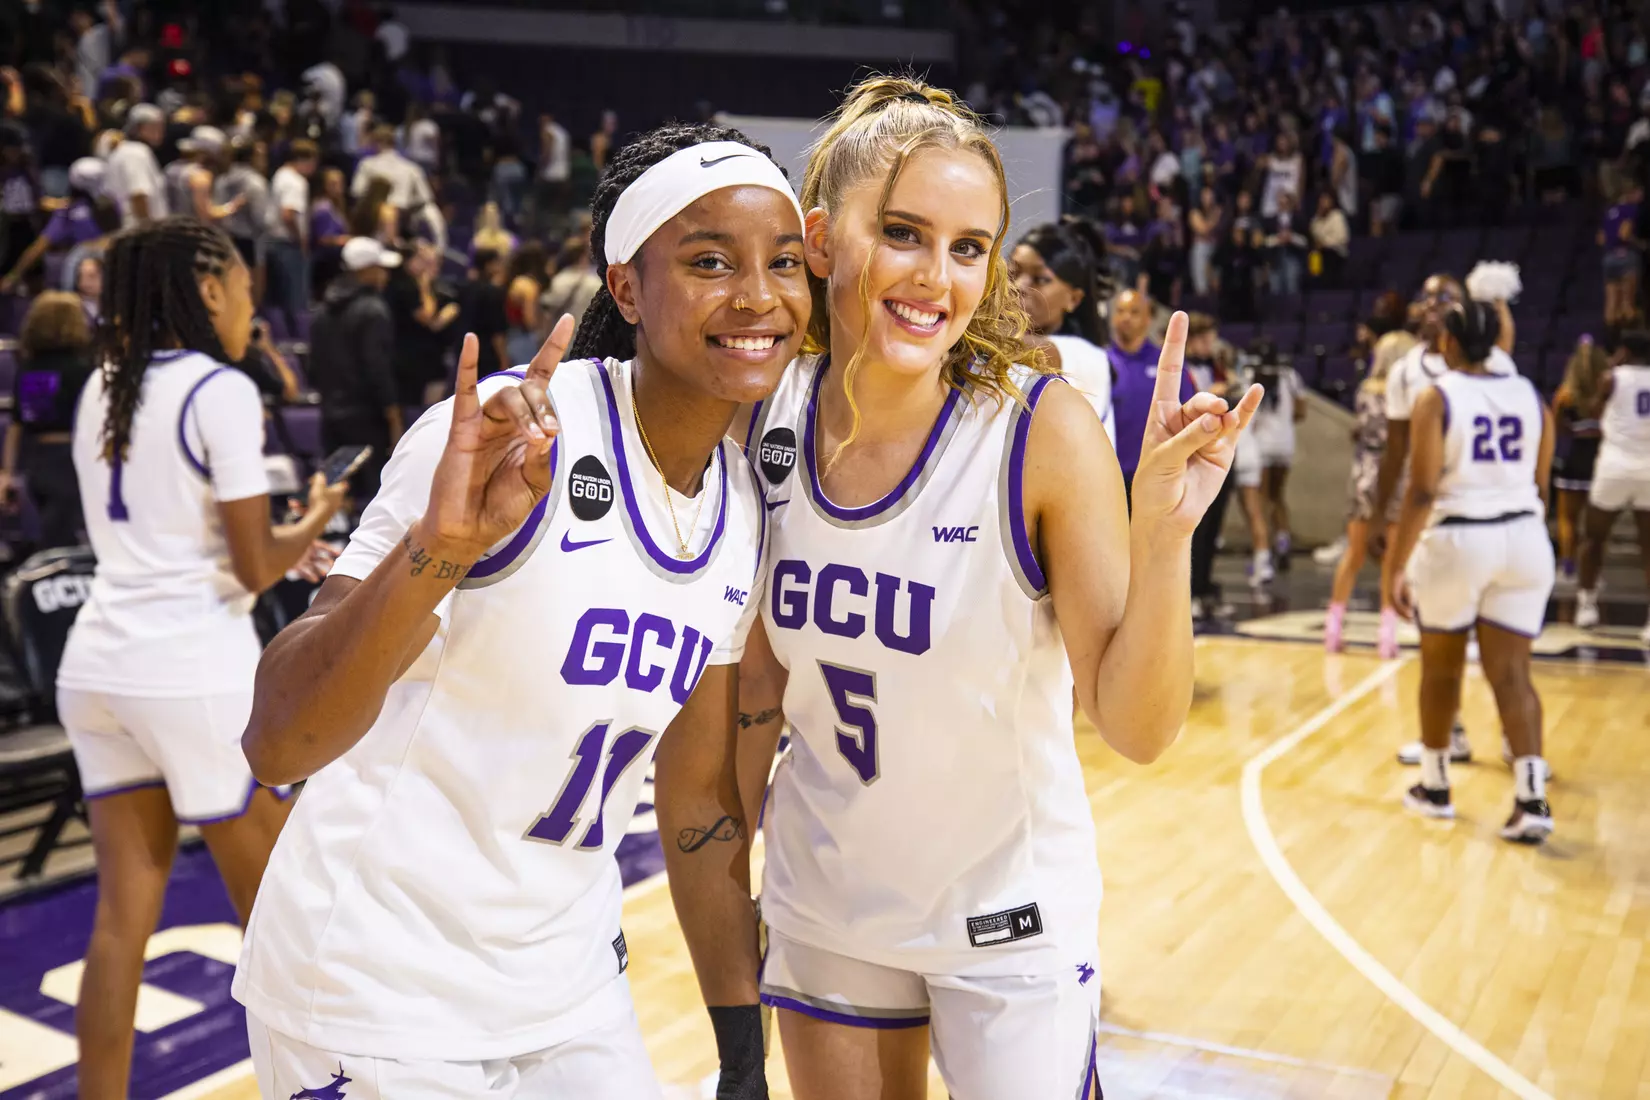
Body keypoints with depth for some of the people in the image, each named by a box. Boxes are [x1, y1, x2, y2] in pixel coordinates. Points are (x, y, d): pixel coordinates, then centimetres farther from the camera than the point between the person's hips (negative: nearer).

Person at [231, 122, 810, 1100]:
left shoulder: (746, 509, -1)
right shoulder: (506, 441, -21)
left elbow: (700, 797, 6)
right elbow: (277, 743, -25)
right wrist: (440, 546, -41)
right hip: (379, 995, -5)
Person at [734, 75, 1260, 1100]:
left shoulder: (1045, 428, -21)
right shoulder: (767, 419, -10)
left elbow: (1139, 728, -21)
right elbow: (763, 675, 4)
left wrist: (1165, 531, -35)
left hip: (1006, 920, -3)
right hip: (821, 906, 3)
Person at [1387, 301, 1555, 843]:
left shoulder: (1435, 397, -8)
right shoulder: (1530, 396, 7)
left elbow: (1422, 492, -14)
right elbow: (1540, 486, 12)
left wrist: (1398, 565, -10)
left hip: (1456, 539, -4)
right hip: (1523, 539, 4)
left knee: (1440, 668, 14)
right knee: (1511, 673, 4)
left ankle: (1434, 787, 26)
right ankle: (1532, 798, -7)